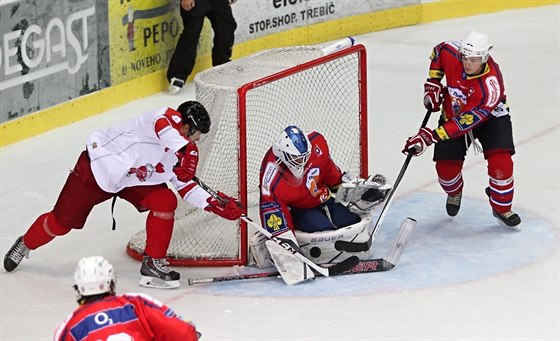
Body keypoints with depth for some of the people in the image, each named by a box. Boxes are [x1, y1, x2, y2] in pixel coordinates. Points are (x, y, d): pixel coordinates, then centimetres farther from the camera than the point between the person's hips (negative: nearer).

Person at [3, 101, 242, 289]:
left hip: (133, 180, 7)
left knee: (165, 201, -16)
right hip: (98, 166, -7)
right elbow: (163, 126, -48)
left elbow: (187, 187, 4)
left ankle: (153, 263, -4)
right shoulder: (169, 117, -24)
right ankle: (25, 245, 33)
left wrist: (217, 206, -8)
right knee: (62, 222, 3)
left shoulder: (187, 152, 0)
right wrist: (184, 151, -62)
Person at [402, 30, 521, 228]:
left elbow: (465, 122, -41)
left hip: (490, 116, -3)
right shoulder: (451, 53, -27)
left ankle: (502, 208, 2)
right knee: (446, 166, -5)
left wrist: (431, 137, -44)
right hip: (453, 113, 3)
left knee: (500, 161, -22)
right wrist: (432, 84, -6)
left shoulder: (490, 85, -40)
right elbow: (438, 51, 1)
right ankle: (454, 192, 32)